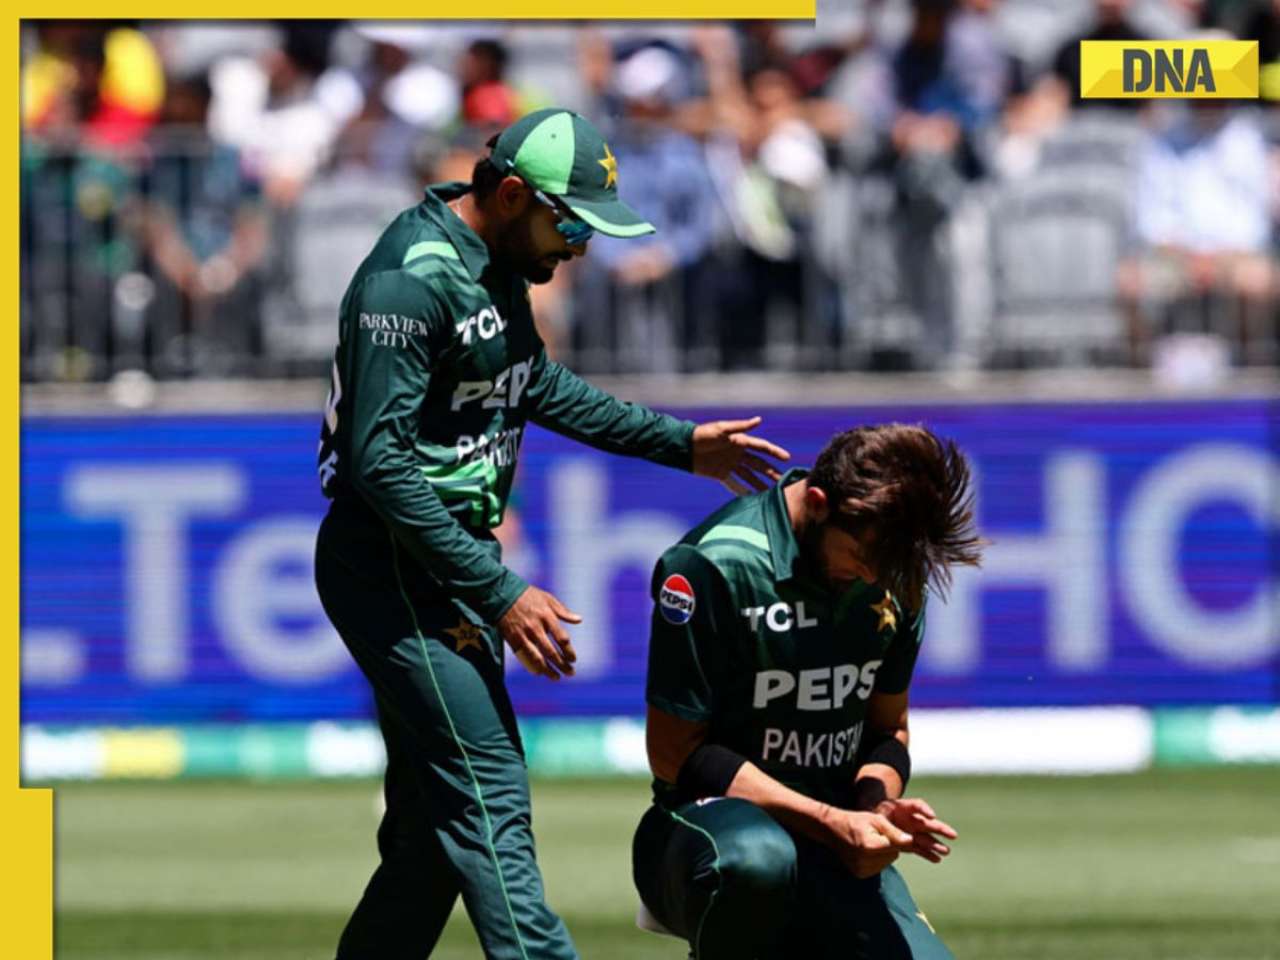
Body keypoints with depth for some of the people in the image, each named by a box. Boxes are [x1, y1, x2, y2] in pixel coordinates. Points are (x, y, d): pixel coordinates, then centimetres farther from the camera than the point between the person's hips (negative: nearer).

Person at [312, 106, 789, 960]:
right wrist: (499, 592, -26)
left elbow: (538, 387, 29)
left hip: (452, 564, 10)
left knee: (432, 833, 10)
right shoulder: (413, 280, -20)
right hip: (394, 569, -10)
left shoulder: (495, 263, 11)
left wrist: (678, 443, 27)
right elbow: (380, 462, -24)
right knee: (489, 802, -16)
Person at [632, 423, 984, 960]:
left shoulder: (890, 576, 3)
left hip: (835, 854, 6)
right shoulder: (715, 567, -17)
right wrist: (831, 822, -20)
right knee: (756, 859, -42)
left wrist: (879, 803, -9)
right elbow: (674, 754, -14)